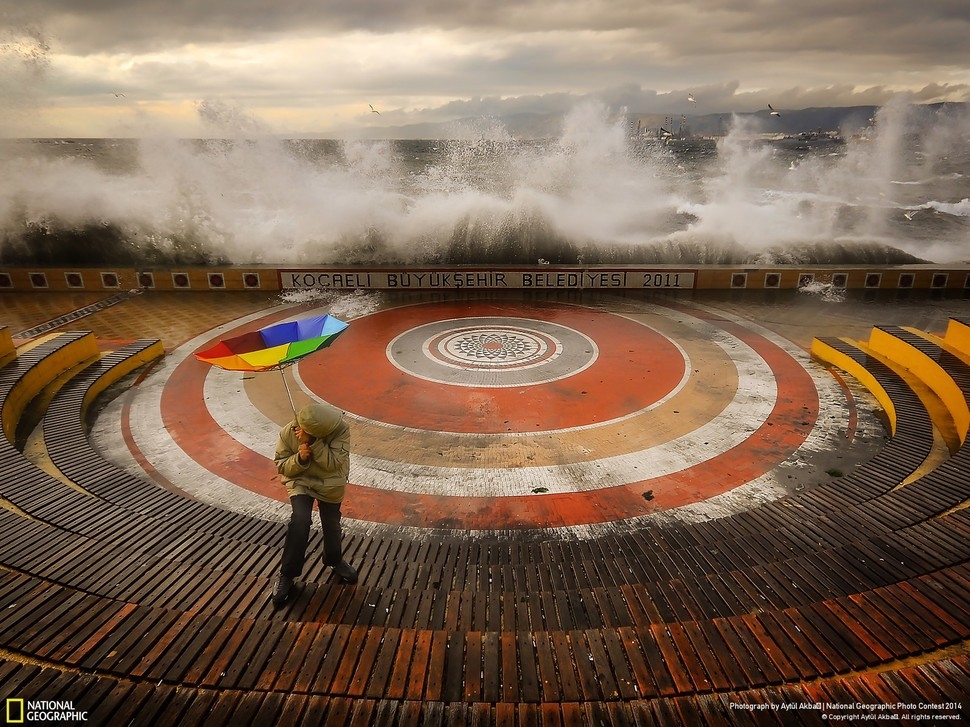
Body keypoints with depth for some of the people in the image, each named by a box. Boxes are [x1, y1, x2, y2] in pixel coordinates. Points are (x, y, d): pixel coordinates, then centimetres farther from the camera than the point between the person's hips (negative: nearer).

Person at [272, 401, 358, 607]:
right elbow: (281, 466, -12)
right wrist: (299, 458, -32)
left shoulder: (340, 430, -28)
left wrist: (312, 443, -39)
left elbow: (333, 463, -32)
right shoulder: (288, 432, -22)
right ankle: (287, 574, -4)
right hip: (300, 482, 0)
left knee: (331, 524, 13)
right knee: (300, 521, -20)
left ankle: (335, 560, 44)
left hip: (330, 485, 1)